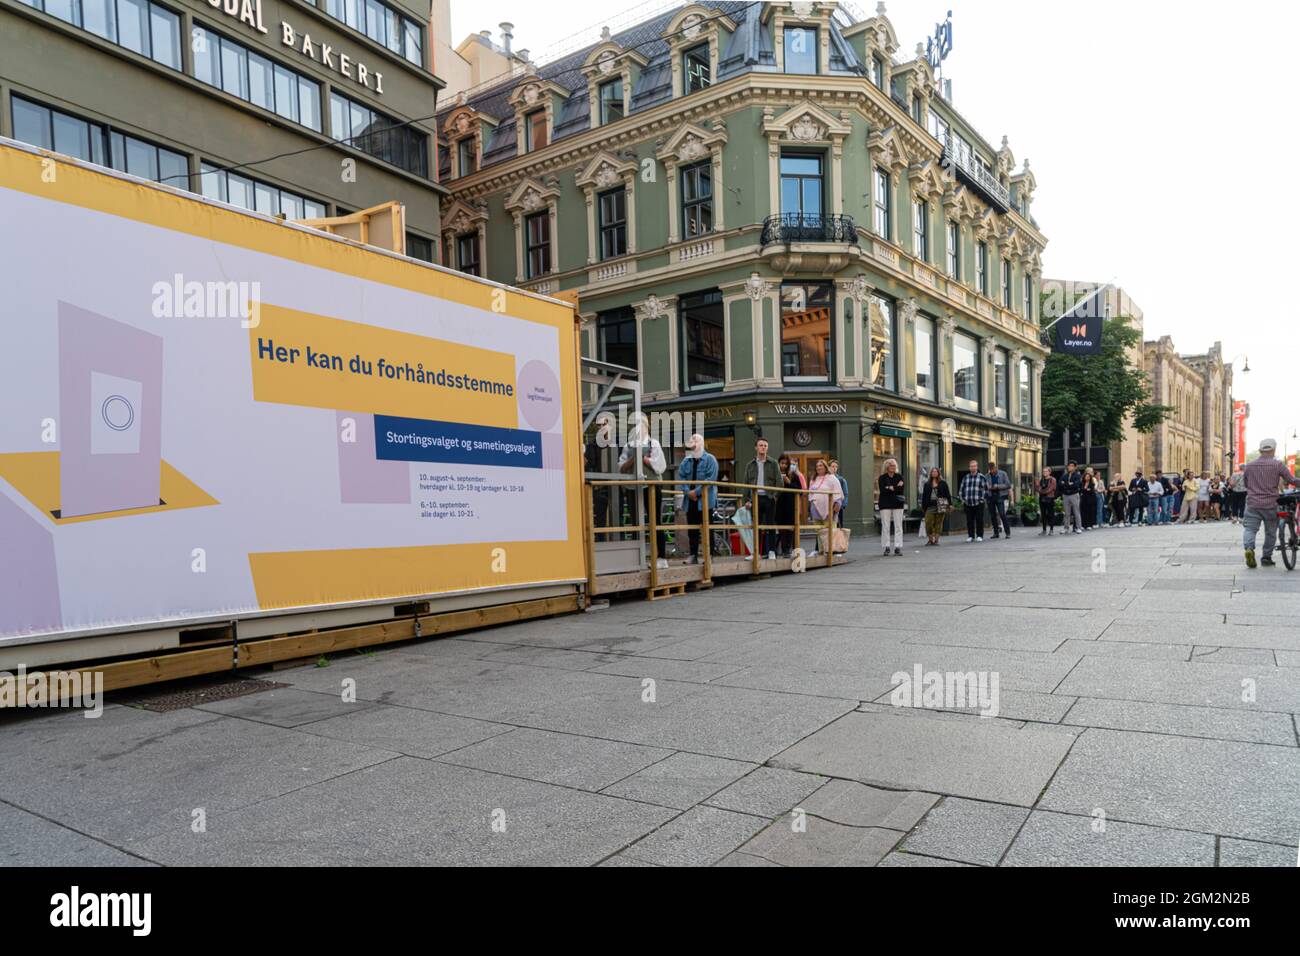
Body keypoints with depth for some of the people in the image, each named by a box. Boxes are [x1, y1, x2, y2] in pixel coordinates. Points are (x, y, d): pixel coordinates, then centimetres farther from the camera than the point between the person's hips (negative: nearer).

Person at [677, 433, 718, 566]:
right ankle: (693, 556, 11)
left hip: (705, 500, -5)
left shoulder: (710, 459, -3)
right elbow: (681, 476, 4)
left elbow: (711, 478, -13)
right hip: (690, 500, 5)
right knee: (692, 530, 6)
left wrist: (697, 491, -18)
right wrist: (687, 492, -12)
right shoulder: (686, 461, 11)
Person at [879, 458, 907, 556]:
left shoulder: (899, 477, 10)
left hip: (898, 504, 1)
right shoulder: (882, 478, 6)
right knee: (885, 526, -4)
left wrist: (891, 488, -8)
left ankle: (898, 547, 1)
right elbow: (882, 490, -10)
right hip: (885, 504, -1)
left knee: (898, 526, -2)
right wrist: (896, 488, -8)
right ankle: (886, 547, 1)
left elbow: (902, 489, -4)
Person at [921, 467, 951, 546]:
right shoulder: (927, 484, 11)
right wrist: (923, 507, 7)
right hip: (930, 506, 1)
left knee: (938, 523, 1)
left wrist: (950, 504, -1)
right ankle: (930, 539, 4)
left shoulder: (943, 483, 8)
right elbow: (924, 496, 11)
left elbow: (947, 494, 6)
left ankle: (936, 540, 7)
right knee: (928, 523, -7)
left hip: (940, 506, -1)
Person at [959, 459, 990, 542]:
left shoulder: (982, 477, 3)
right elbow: (961, 489, 16)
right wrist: (962, 499, 7)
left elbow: (986, 489, 2)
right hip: (968, 504, 3)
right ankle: (970, 536, 12)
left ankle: (979, 536, 8)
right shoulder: (965, 477, 12)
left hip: (978, 503, -3)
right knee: (969, 520, 4)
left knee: (979, 520, 0)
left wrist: (983, 499, -5)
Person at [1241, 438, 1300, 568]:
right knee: (1270, 532, 13)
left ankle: (1249, 547, -27)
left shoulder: (1249, 466, 7)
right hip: (1270, 504, -1)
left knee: (1250, 529, 0)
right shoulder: (1278, 464, -4)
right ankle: (1266, 557, 18)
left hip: (1252, 504, 1)